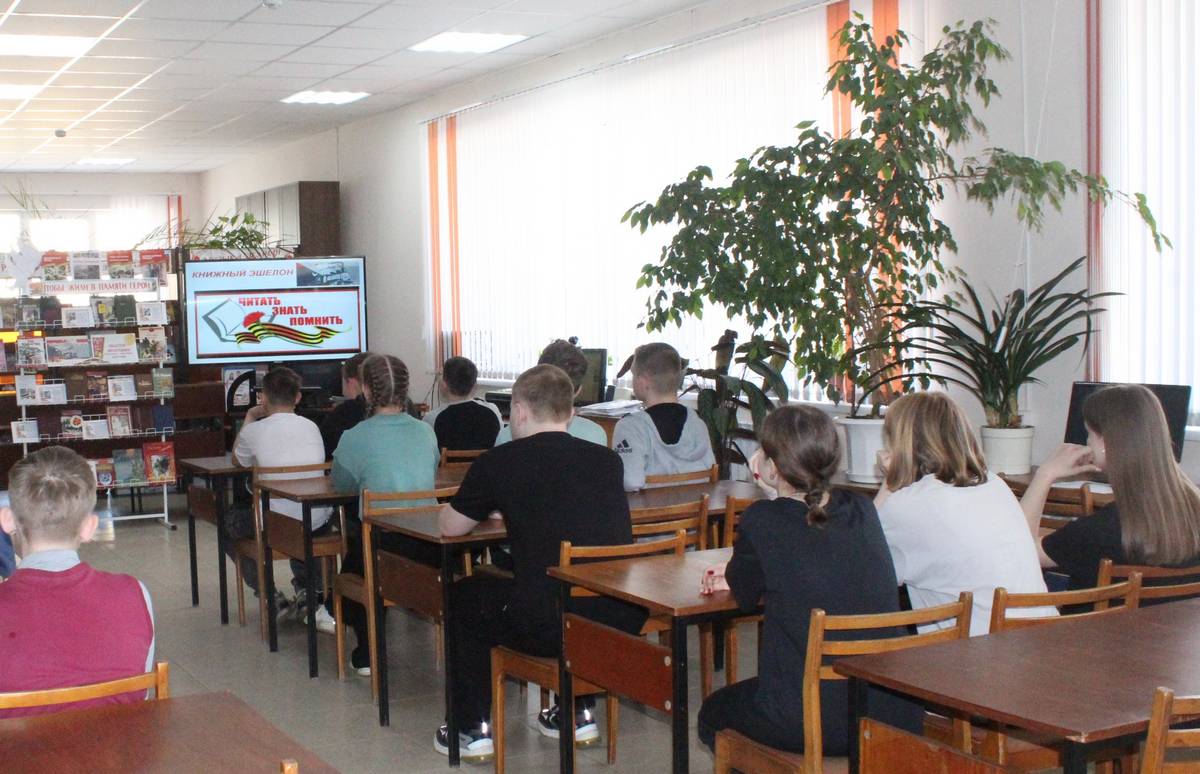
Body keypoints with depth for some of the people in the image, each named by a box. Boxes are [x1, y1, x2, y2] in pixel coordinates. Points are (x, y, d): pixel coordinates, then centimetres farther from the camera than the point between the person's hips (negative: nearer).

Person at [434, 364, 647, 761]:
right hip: (623, 623, 5)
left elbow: (450, 526, 13)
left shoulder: (499, 462, -1)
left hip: (549, 628, -4)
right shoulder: (607, 459, 11)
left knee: (466, 595, 24)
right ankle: (580, 712, 39)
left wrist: (495, 504, 34)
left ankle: (473, 728, 26)